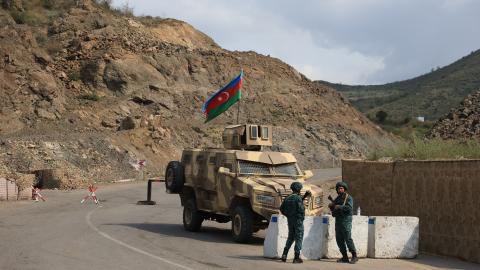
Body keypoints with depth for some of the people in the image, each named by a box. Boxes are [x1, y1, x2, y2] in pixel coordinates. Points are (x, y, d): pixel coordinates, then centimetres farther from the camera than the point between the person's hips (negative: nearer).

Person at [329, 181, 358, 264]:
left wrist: (339, 207, -18)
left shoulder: (348, 197, -4)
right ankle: (345, 257, 10)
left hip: (346, 220, -8)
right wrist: (331, 206, 3)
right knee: (339, 240, 5)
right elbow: (333, 209, 25)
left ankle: (354, 256, -9)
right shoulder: (337, 198, 18)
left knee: (348, 238, -13)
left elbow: (349, 208, -19)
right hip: (338, 221, 8)